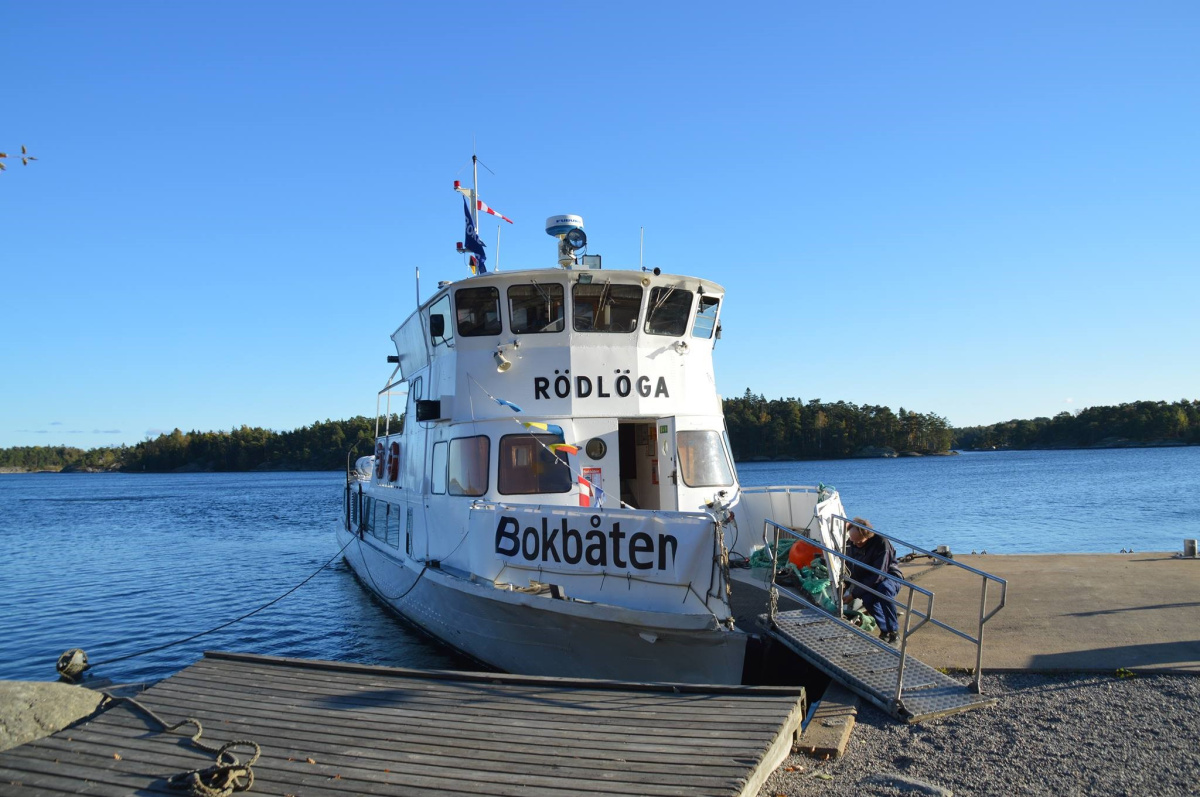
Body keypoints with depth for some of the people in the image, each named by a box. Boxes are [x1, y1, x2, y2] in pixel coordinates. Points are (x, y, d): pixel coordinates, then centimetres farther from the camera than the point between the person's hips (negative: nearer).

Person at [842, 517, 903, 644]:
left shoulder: (881, 543, -26)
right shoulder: (852, 544, -6)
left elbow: (877, 576, -28)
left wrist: (854, 594, -27)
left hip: (889, 578, -4)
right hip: (866, 582, 4)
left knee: (884, 588, -41)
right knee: (867, 600, -33)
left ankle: (894, 632, -28)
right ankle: (885, 630, -14)